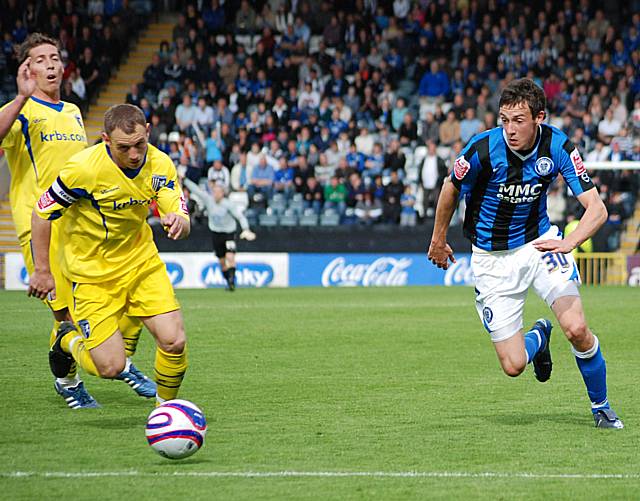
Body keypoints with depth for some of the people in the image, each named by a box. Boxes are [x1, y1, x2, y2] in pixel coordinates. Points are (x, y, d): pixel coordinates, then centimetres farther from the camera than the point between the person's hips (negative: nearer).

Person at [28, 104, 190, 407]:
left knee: (174, 341, -12)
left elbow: (183, 225, -10)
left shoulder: (160, 165, -11)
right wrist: (42, 271, -9)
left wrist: (178, 222, -35)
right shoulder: (84, 168, -25)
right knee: (110, 367, -8)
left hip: (142, 261, 4)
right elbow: (42, 212, -12)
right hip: (93, 273, -4)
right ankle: (68, 341, 26)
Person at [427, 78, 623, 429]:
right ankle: (538, 336, 32)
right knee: (513, 365, -6)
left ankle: (601, 405, 8)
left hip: (539, 242, 1)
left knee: (577, 329, -19)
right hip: (493, 257, -1)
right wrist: (438, 240, 12)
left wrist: (568, 242, -41)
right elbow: (451, 188, 0)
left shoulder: (558, 147, -16)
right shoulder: (483, 149, -21)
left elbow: (596, 209, -21)